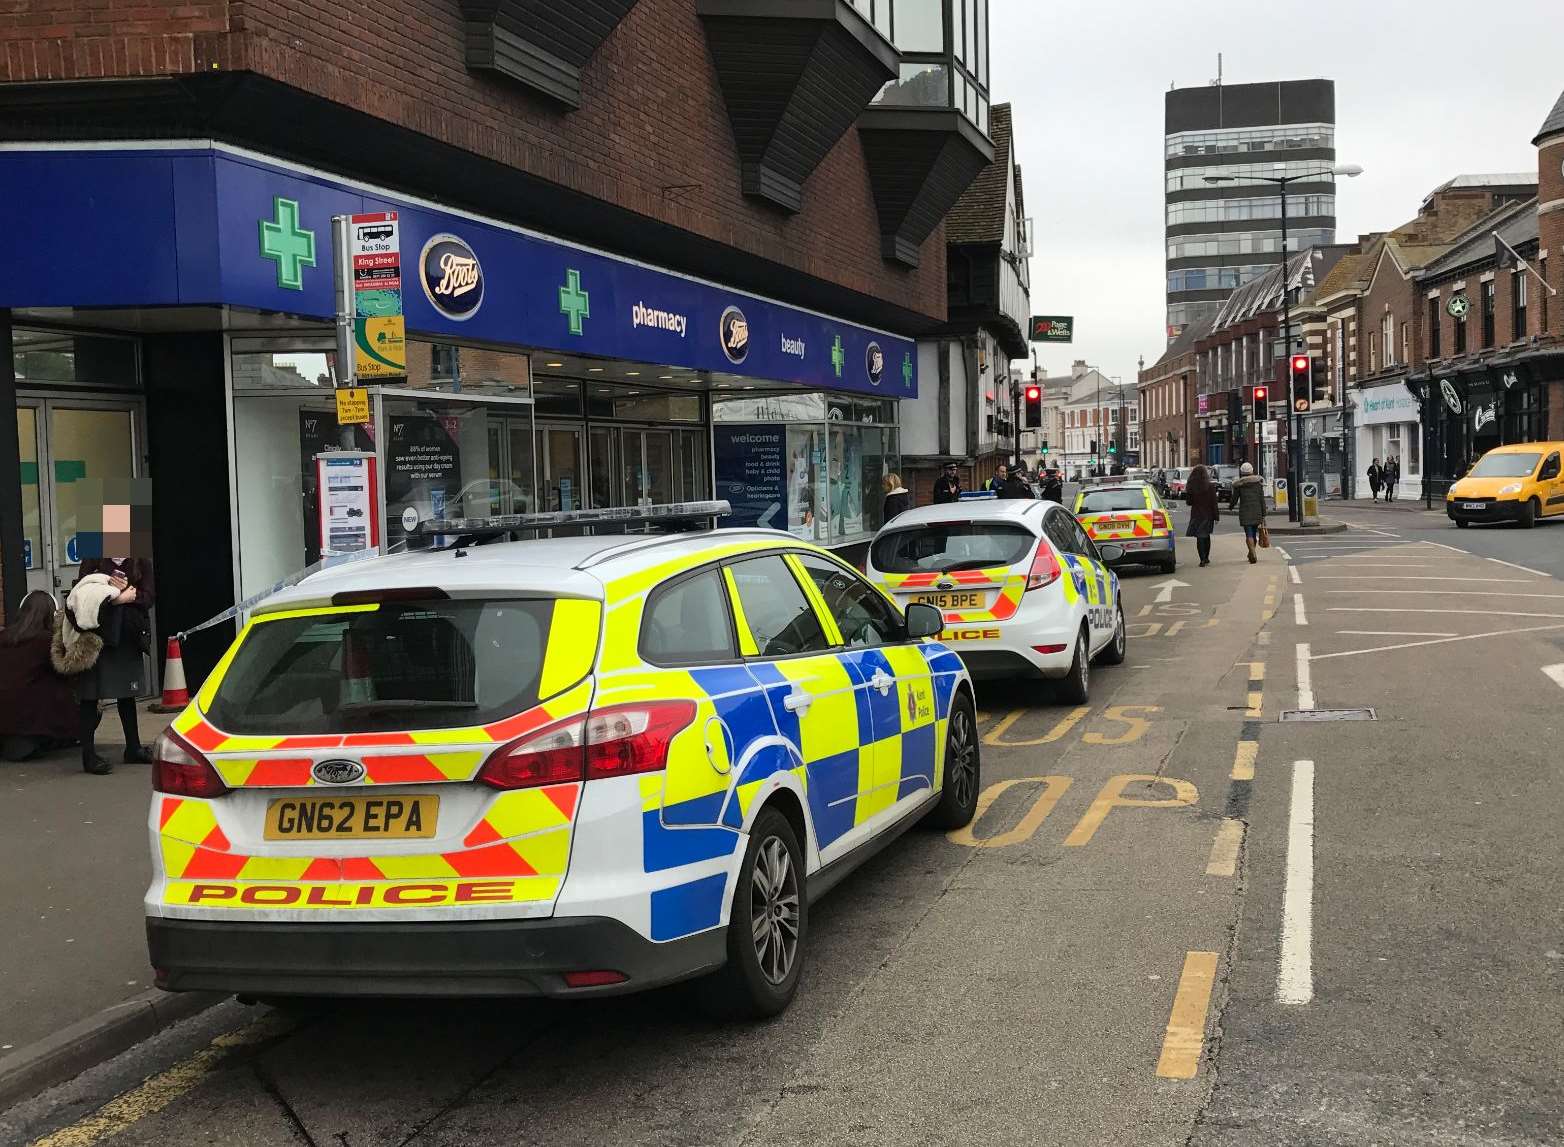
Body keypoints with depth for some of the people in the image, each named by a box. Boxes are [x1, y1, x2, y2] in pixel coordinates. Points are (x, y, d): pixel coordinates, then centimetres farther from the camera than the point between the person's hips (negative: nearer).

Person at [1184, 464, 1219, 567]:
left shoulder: (1191, 487, -6)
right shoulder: (1210, 486, -10)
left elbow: (1189, 502, 2)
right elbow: (1214, 503, -8)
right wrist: (1216, 516, -3)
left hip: (1196, 515, 0)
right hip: (1208, 515, 0)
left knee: (1200, 537, 1)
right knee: (1206, 536, 17)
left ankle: (1203, 559, -9)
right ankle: (1206, 558, 25)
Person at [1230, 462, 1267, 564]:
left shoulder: (1238, 484, -3)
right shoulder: (1258, 482, 3)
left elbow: (1234, 499, 3)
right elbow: (1262, 500, 2)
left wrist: (1231, 507, 25)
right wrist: (1263, 515, 5)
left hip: (1245, 512, -3)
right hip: (1257, 512, 3)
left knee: (1249, 535, -5)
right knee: (1254, 534, 15)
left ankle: (1253, 555, -20)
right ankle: (1251, 554, 28)